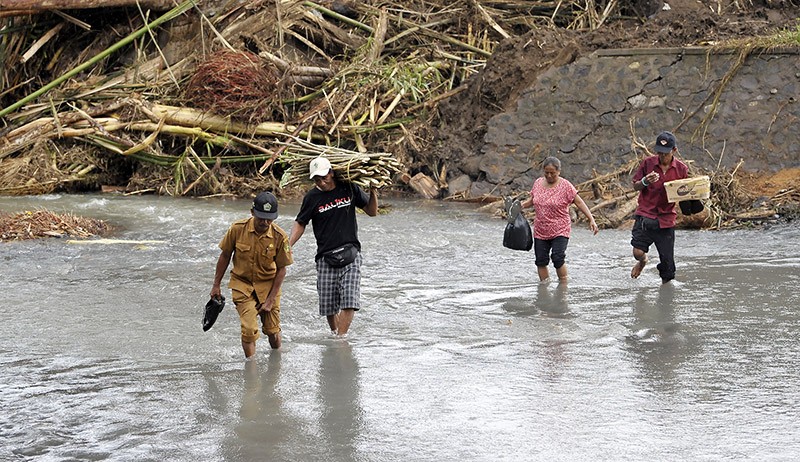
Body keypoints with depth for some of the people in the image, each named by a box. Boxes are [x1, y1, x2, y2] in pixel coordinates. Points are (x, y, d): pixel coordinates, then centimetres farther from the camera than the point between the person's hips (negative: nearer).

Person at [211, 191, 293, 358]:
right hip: (242, 283, -1)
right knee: (249, 330, -15)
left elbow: (281, 269, -6)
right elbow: (225, 256, 0)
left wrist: (270, 300, -9)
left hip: (268, 285, 1)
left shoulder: (280, 237, -16)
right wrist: (216, 285, 6)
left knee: (272, 331, 8)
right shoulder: (237, 229, -16)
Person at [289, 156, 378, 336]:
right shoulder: (312, 198, 0)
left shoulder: (349, 189, 2)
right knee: (328, 305, 1)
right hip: (326, 257, 0)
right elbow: (300, 224, 11)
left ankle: (341, 337, -11)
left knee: (350, 300, -15)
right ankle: (334, 333, 23)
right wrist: (287, 247, -2)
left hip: (350, 254, 0)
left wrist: (373, 192, -3)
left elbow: (372, 212, 13)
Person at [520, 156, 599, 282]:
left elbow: (579, 203, -8)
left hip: (560, 230, -5)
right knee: (541, 261, 3)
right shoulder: (538, 183, 6)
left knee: (558, 258, -16)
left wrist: (591, 220, -16)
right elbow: (532, 201, 20)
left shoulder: (565, 186, -9)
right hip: (540, 230, 5)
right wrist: (521, 205, 1)